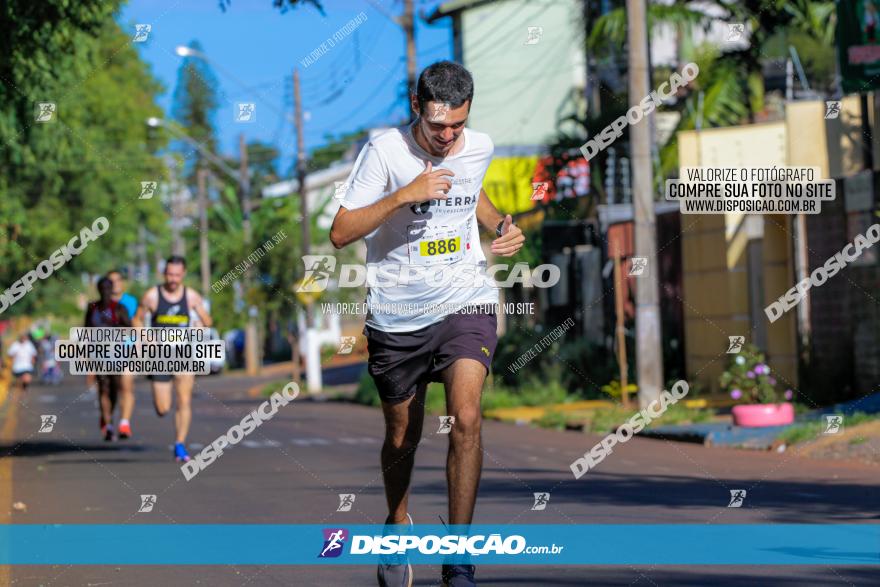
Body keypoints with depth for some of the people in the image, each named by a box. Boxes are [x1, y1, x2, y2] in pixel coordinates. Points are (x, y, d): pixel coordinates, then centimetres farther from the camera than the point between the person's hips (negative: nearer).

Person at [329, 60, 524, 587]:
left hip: (465, 305, 1)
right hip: (397, 316, -1)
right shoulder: (385, 151, -12)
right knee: (403, 437, 12)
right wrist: (405, 195, -25)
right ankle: (398, 525, 43)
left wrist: (503, 224, 5)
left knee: (466, 420, -20)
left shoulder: (480, 148, 0)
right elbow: (340, 233, -15)